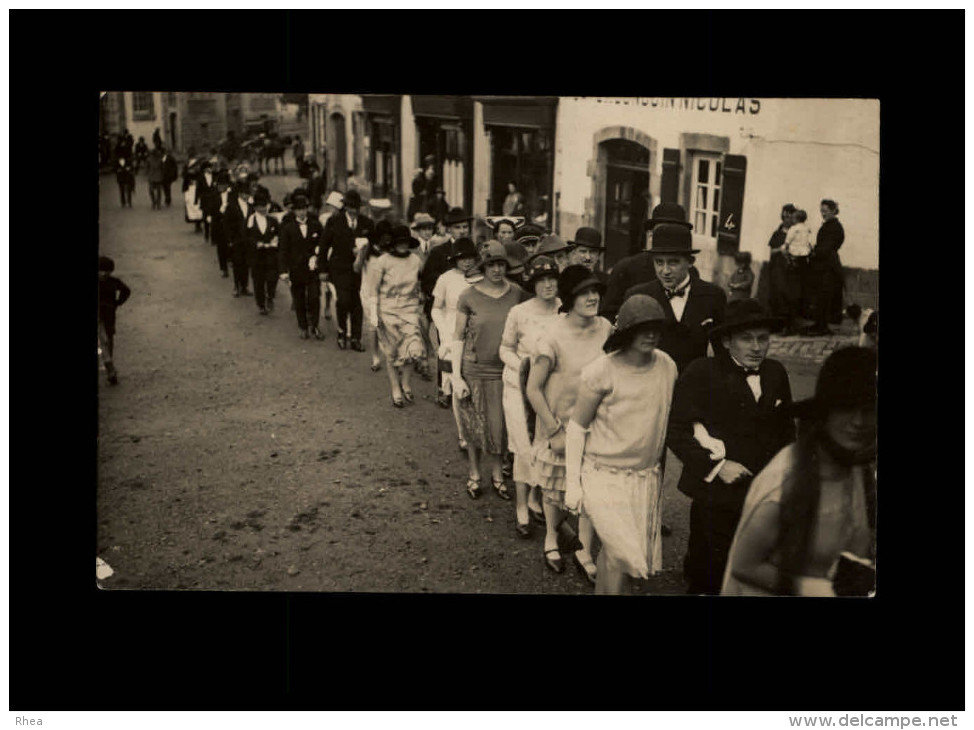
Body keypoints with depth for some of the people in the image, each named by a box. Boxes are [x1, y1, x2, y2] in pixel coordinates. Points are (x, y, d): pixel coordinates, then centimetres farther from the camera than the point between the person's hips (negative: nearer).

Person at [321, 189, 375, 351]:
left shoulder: (367, 223, 8)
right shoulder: (334, 222, 3)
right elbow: (325, 245, 6)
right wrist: (323, 268, 4)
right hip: (340, 268, -2)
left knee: (357, 303, 3)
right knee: (343, 299, -16)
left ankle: (356, 339, 14)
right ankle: (342, 331, 8)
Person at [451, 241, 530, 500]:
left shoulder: (517, 295, -2)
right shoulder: (469, 296, -7)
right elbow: (458, 337, -3)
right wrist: (456, 377, -7)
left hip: (505, 370, 2)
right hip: (475, 370, -1)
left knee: (500, 425, 7)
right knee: (476, 427, 9)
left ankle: (496, 474, 25)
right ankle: (473, 475, 27)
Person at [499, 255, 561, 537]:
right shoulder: (519, 312, -10)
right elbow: (505, 348, 2)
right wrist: (520, 363, -16)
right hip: (521, 387, -2)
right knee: (525, 449, -1)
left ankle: (536, 501, 33)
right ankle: (521, 511, 14)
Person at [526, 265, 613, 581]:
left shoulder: (606, 328, -8)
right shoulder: (553, 336, -21)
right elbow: (533, 389, -16)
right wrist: (555, 432, -15)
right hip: (560, 424, -3)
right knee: (556, 488, 16)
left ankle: (584, 553, 28)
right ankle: (551, 537, 44)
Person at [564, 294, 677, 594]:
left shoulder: (667, 366, -2)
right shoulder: (602, 371, -15)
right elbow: (577, 427, -8)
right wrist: (572, 483, -8)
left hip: (647, 476, 4)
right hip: (604, 476, -4)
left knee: (613, 550, 12)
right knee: (621, 551, -10)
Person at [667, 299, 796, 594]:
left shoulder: (776, 373, 7)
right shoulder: (701, 373, -10)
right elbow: (676, 431, -12)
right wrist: (716, 466, -16)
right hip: (716, 497, -4)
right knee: (707, 578, 6)